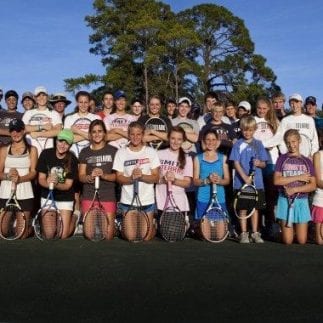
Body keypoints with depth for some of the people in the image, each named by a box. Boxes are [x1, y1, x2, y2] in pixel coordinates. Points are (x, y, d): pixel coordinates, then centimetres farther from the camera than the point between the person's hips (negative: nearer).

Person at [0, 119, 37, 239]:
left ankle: (28, 225, 35)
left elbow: (33, 172, -2)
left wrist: (20, 179, -21)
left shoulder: (32, 149, 6)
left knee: (22, 234, 2)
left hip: (24, 194, -1)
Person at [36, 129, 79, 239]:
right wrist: (48, 183, -32)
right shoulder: (46, 154, -11)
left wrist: (55, 184, -33)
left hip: (65, 198, -1)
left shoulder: (72, 160, -14)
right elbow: (41, 179, -8)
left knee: (63, 235, 0)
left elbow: (68, 184, -13)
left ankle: (73, 218, 32)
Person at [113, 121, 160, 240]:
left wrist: (141, 176, -21)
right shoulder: (121, 152, 0)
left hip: (147, 201, 0)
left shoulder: (151, 152, 0)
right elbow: (119, 178, -2)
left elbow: (156, 177, -3)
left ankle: (153, 227, 35)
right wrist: (131, 178, -22)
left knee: (146, 237, 3)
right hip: (127, 201, 0)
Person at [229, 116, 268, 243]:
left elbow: (264, 164, 7)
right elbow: (236, 163, -7)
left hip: (256, 182, 2)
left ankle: (255, 233, 18)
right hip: (241, 182, -2)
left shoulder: (258, 144, 7)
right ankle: (244, 233, 11)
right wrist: (245, 177, -18)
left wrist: (259, 163, -17)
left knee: (255, 207, 8)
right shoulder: (238, 144, 0)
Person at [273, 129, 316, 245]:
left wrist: (295, 189, -15)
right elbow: (276, 180, -10)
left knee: (302, 241, 2)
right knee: (287, 241, -1)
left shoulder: (307, 161, 6)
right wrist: (298, 177, -11)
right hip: (285, 201, -1)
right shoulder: (282, 158, 2)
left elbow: (313, 186, -2)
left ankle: (296, 227, 32)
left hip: (302, 201, 1)